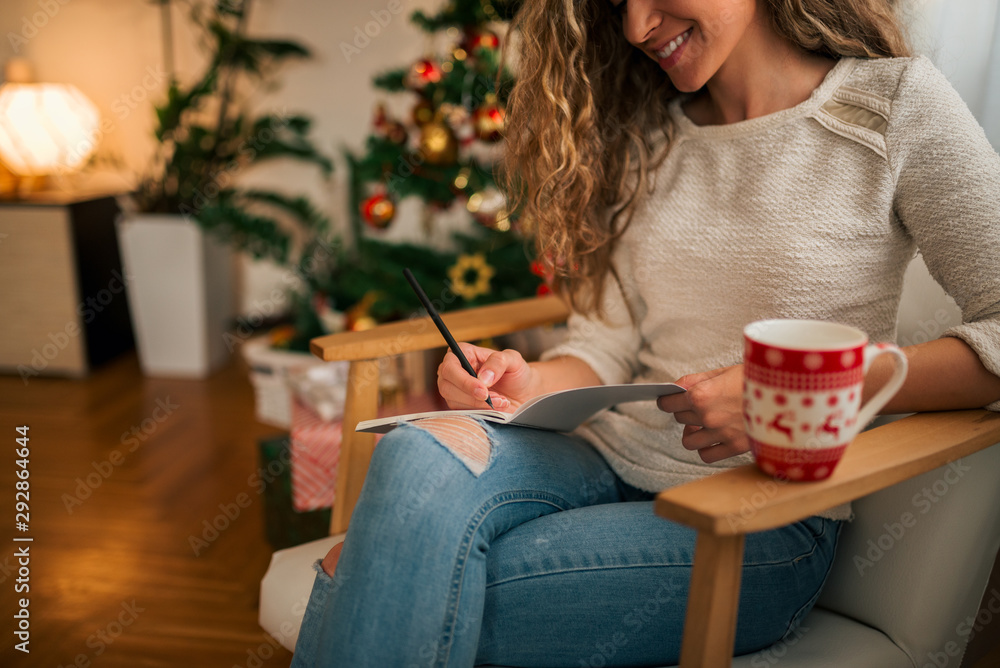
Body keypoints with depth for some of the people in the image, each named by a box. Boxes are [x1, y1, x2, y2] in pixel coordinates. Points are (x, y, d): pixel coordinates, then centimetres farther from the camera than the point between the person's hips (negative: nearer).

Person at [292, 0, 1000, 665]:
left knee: (419, 599, -25)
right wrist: (530, 385, -12)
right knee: (421, 452, -28)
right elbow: (609, 336, 9)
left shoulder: (896, 103, -2)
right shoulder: (647, 131, 12)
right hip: (610, 463, 4)